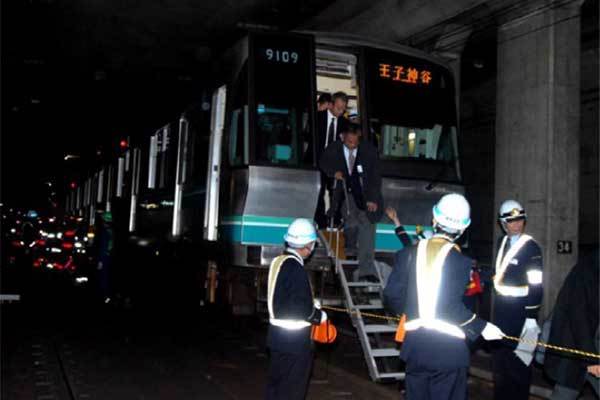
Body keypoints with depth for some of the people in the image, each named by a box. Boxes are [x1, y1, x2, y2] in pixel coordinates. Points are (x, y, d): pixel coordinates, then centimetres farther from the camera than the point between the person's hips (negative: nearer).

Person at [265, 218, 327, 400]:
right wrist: (319, 316, -7)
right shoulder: (296, 268, -22)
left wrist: (311, 304, 15)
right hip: (295, 339, -8)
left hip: (278, 334, 8)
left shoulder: (278, 261, 4)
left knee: (276, 383, 19)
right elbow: (301, 309, -24)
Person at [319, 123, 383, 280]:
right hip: (346, 192, 1)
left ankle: (366, 270, -12)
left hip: (366, 194, -1)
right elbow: (323, 162, 14)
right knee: (352, 223, -15)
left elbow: (375, 175, -4)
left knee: (367, 226, -12)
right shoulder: (333, 149, -5)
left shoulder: (369, 150, -6)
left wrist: (373, 199, -12)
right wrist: (333, 172, -7)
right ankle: (349, 248, 20)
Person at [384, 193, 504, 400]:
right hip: (448, 350, -3)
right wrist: (481, 327, -6)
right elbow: (451, 307, -20)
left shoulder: (408, 254, -1)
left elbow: (391, 297, -2)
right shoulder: (460, 261, -12)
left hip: (415, 346, 3)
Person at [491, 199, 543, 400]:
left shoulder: (531, 247, -14)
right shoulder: (503, 242, 7)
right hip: (501, 310, 7)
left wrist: (531, 316, -19)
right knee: (499, 357, 16)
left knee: (519, 360, 1)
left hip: (520, 311, -7)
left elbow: (536, 285, -17)